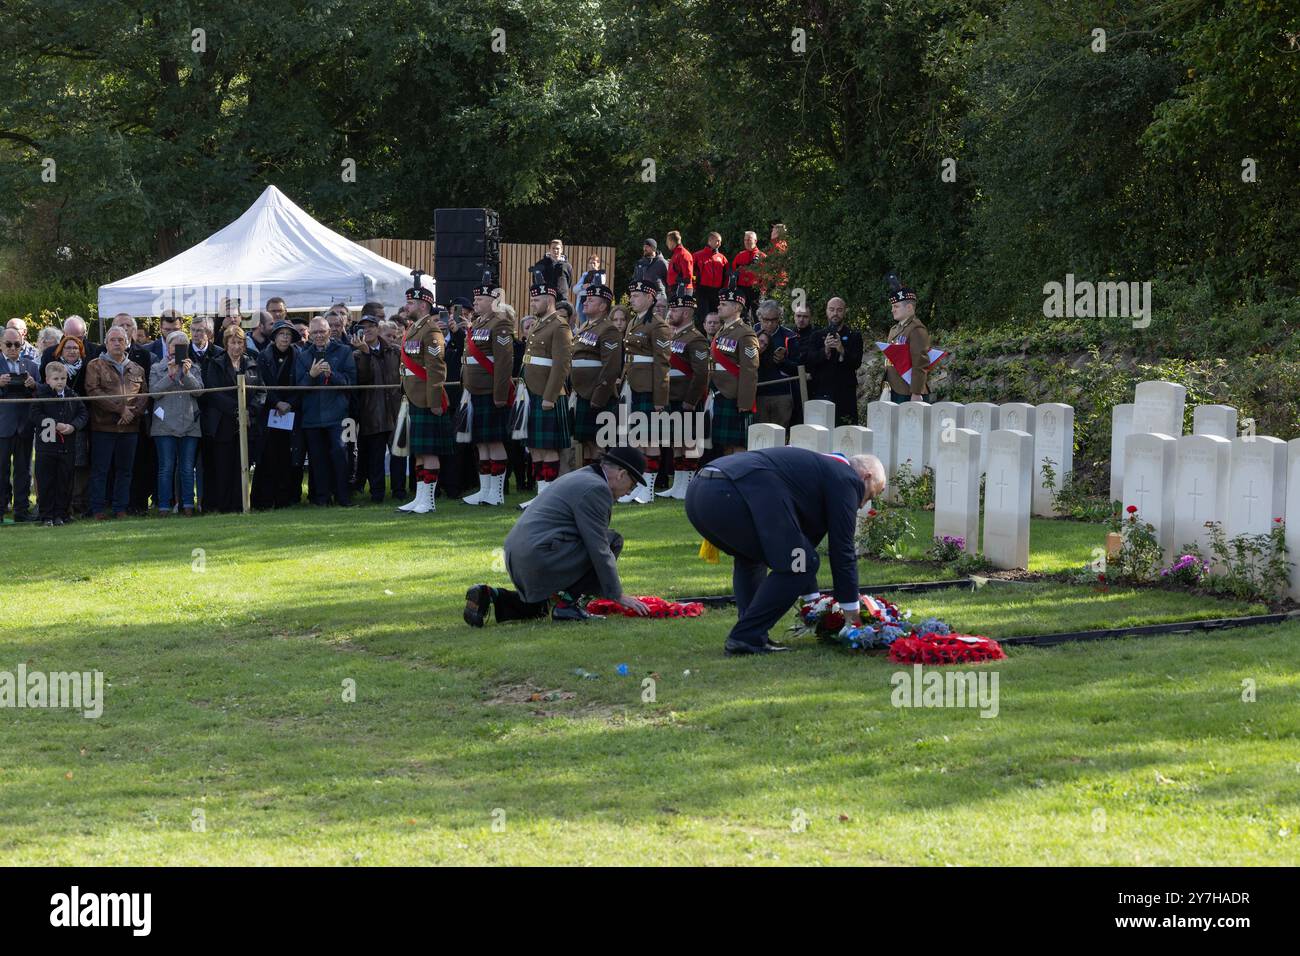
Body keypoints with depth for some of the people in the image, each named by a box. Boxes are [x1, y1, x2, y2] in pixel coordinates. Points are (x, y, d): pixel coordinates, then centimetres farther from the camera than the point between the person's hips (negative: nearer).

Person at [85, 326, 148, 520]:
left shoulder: (137, 369, 16)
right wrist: (120, 408, -14)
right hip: (103, 426, -4)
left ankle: (120, 508, 12)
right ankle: (98, 509, 2)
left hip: (130, 427, 4)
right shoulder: (95, 366, 3)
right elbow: (93, 391, -9)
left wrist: (133, 412, -10)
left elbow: (144, 394, 10)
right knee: (100, 469, -3)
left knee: (125, 469, 6)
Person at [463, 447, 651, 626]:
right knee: (612, 541, -4)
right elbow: (598, 548, -13)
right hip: (542, 557, -11)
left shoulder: (577, 479, 22)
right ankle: (566, 601, -6)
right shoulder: (596, 488, -11)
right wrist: (618, 596, -6)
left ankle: (489, 596, 9)